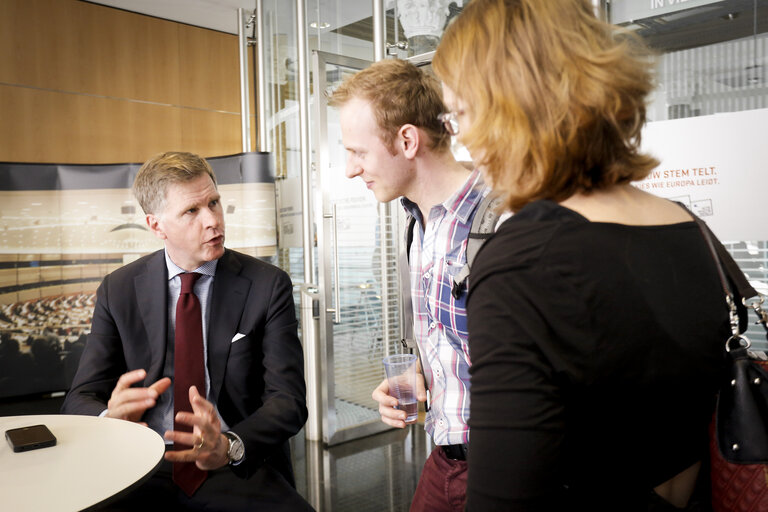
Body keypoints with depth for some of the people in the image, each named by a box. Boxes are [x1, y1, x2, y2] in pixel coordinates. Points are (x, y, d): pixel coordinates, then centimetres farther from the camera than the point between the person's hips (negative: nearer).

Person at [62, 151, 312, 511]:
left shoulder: (267, 285, -2)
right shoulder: (119, 290, 5)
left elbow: (288, 400, -7)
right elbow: (79, 398, 3)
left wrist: (229, 445, -27)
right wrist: (109, 418, -21)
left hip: (237, 470, -1)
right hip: (142, 468, 1)